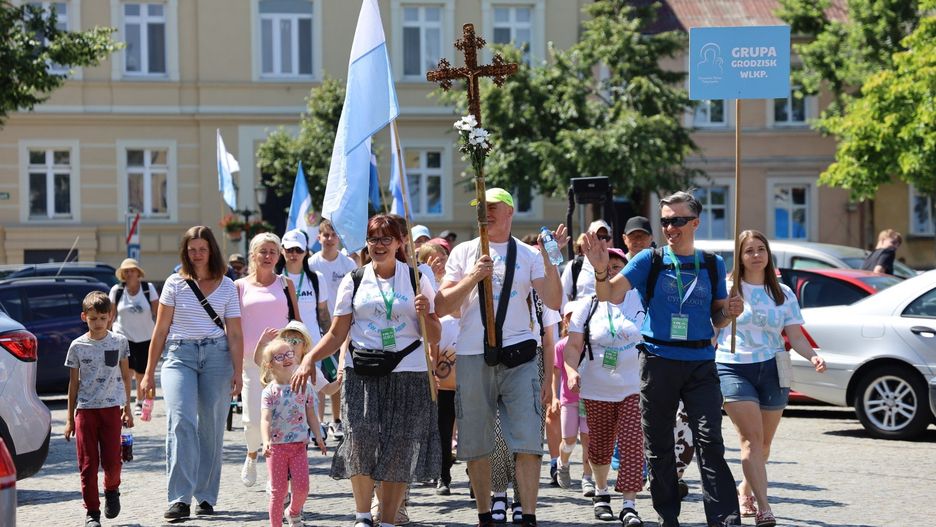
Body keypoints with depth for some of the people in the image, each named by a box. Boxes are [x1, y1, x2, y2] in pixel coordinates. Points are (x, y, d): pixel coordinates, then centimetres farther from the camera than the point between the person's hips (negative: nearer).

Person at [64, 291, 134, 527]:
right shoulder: (78, 346, 2)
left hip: (111, 407, 0)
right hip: (85, 408, 0)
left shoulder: (119, 341, 3)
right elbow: (74, 382, 7)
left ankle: (112, 490, 28)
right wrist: (70, 418, 7)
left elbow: (125, 376, 10)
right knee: (88, 463, -1)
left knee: (111, 460, -4)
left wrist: (127, 409, 7)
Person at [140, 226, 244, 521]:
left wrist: (238, 372, -2)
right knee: (181, 422, -16)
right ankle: (180, 499, -21)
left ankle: (206, 498, 12)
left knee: (211, 428, 2)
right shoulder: (175, 284, 8)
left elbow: (235, 334, 7)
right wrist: (149, 372, 6)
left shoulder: (227, 286, 9)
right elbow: (160, 330, 9)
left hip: (217, 355, 1)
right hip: (180, 355, -1)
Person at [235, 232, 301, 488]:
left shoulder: (285, 284, 10)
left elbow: (296, 321, 13)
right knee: (254, 419, -4)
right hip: (252, 359, 0)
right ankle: (251, 457, 26)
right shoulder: (240, 286, 7)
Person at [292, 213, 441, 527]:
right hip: (362, 371, 0)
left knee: (398, 449, -3)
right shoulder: (354, 281, 9)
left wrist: (425, 314, -11)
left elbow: (434, 338, 9)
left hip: (407, 372, 0)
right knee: (361, 438, -16)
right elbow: (337, 334, 7)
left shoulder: (417, 279, 7)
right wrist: (310, 358, -8)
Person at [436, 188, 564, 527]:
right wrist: (474, 277, -10)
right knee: (476, 445, 5)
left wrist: (549, 259, -12)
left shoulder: (528, 255, 8)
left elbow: (553, 302, -2)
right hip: (472, 356, 1)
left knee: (528, 441, -8)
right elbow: (442, 307, 2)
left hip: (518, 356, -1)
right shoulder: (464, 253, 9)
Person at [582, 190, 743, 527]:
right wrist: (601, 272, -26)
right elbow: (612, 295, -7)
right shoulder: (649, 261, 3)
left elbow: (717, 319, 16)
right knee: (658, 448, 6)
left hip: (701, 364, 0)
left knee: (710, 444, -9)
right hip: (658, 362, 0)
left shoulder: (713, 265, 9)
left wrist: (730, 312, -6)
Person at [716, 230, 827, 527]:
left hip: (771, 369, 3)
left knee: (763, 442, 8)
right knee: (752, 436, -14)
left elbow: (796, 336, 6)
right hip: (731, 368, -3)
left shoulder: (783, 294, 10)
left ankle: (746, 491, 33)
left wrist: (812, 356, -12)